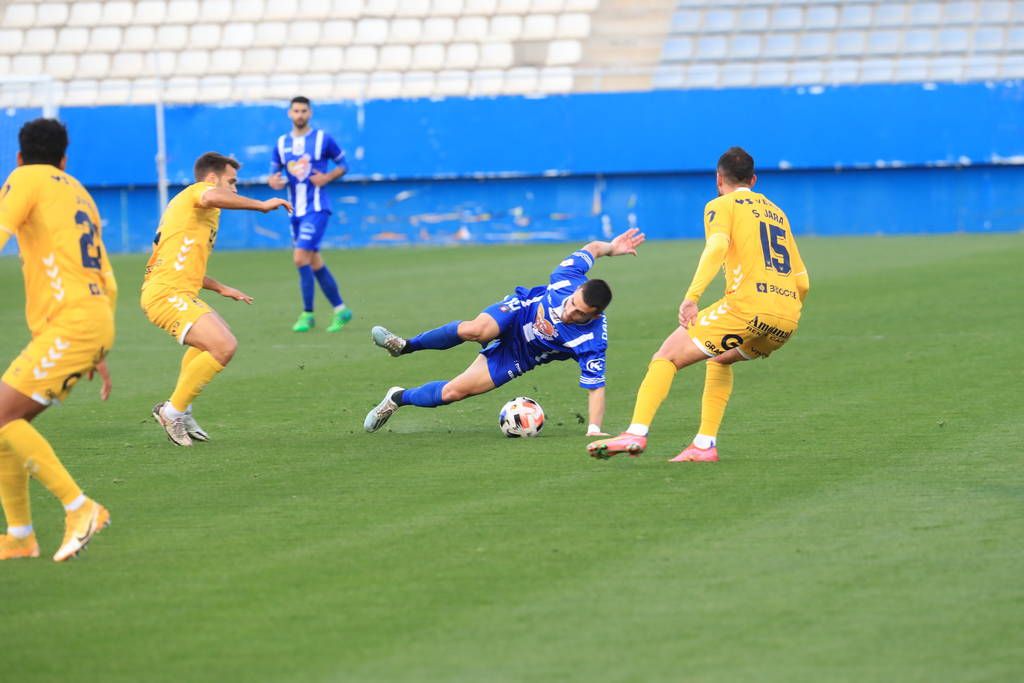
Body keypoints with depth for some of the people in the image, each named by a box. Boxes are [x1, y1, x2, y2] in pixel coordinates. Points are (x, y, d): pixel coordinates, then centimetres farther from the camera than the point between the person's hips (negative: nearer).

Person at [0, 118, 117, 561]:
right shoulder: (78, 193, 25)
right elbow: (108, 283, 26)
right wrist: (98, 354, 30)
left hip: (70, 321, -9)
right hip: (96, 320, 9)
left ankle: (79, 508, -17)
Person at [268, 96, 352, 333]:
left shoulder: (323, 139, -3)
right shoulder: (282, 143, 9)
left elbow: (343, 164, 5)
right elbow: (273, 173, 15)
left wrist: (327, 177, -13)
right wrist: (273, 181, -8)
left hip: (317, 208, -6)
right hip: (296, 211, 6)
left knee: (301, 257, -17)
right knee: (315, 262, 9)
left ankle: (307, 314, -9)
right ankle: (340, 309, 20)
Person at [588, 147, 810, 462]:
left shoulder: (721, 205, 10)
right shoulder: (776, 212, 29)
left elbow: (717, 247, -13)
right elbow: (802, 283, 26)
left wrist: (691, 297, -21)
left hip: (748, 305, -7)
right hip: (788, 318, 7)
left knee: (667, 356, -1)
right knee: (719, 358, 31)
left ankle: (636, 433, -17)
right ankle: (705, 445, 20)